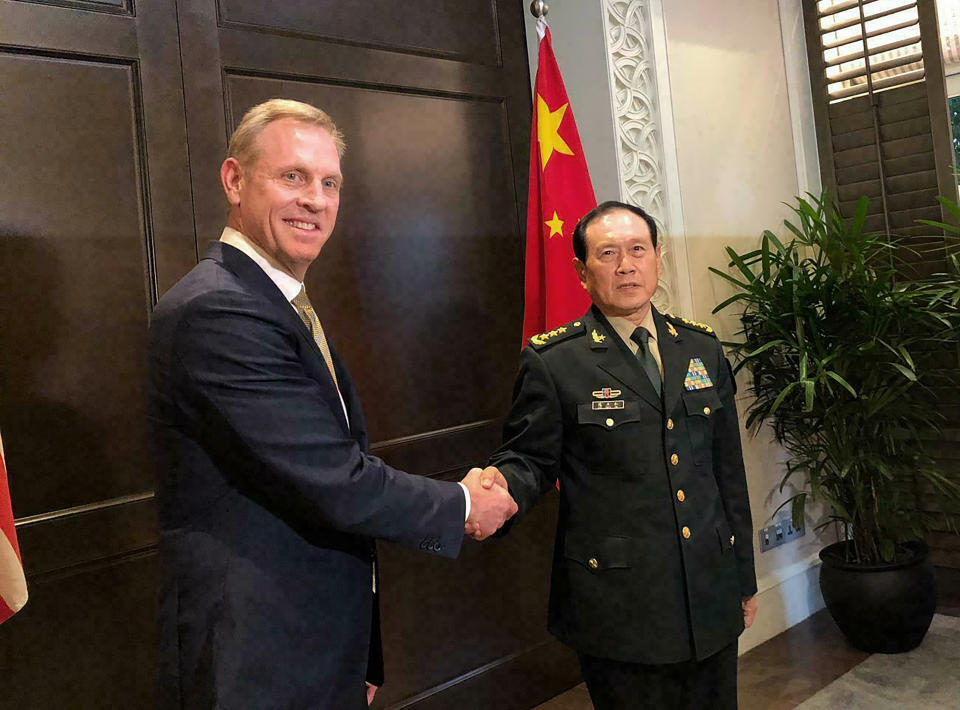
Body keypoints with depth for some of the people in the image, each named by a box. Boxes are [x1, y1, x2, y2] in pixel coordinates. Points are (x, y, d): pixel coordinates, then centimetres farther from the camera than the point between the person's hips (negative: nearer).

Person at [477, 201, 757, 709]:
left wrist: (744, 575, 14)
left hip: (712, 600, 5)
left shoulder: (701, 347, 7)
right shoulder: (552, 362, -8)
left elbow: (728, 469, 11)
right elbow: (530, 458, -4)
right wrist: (502, 485, -28)